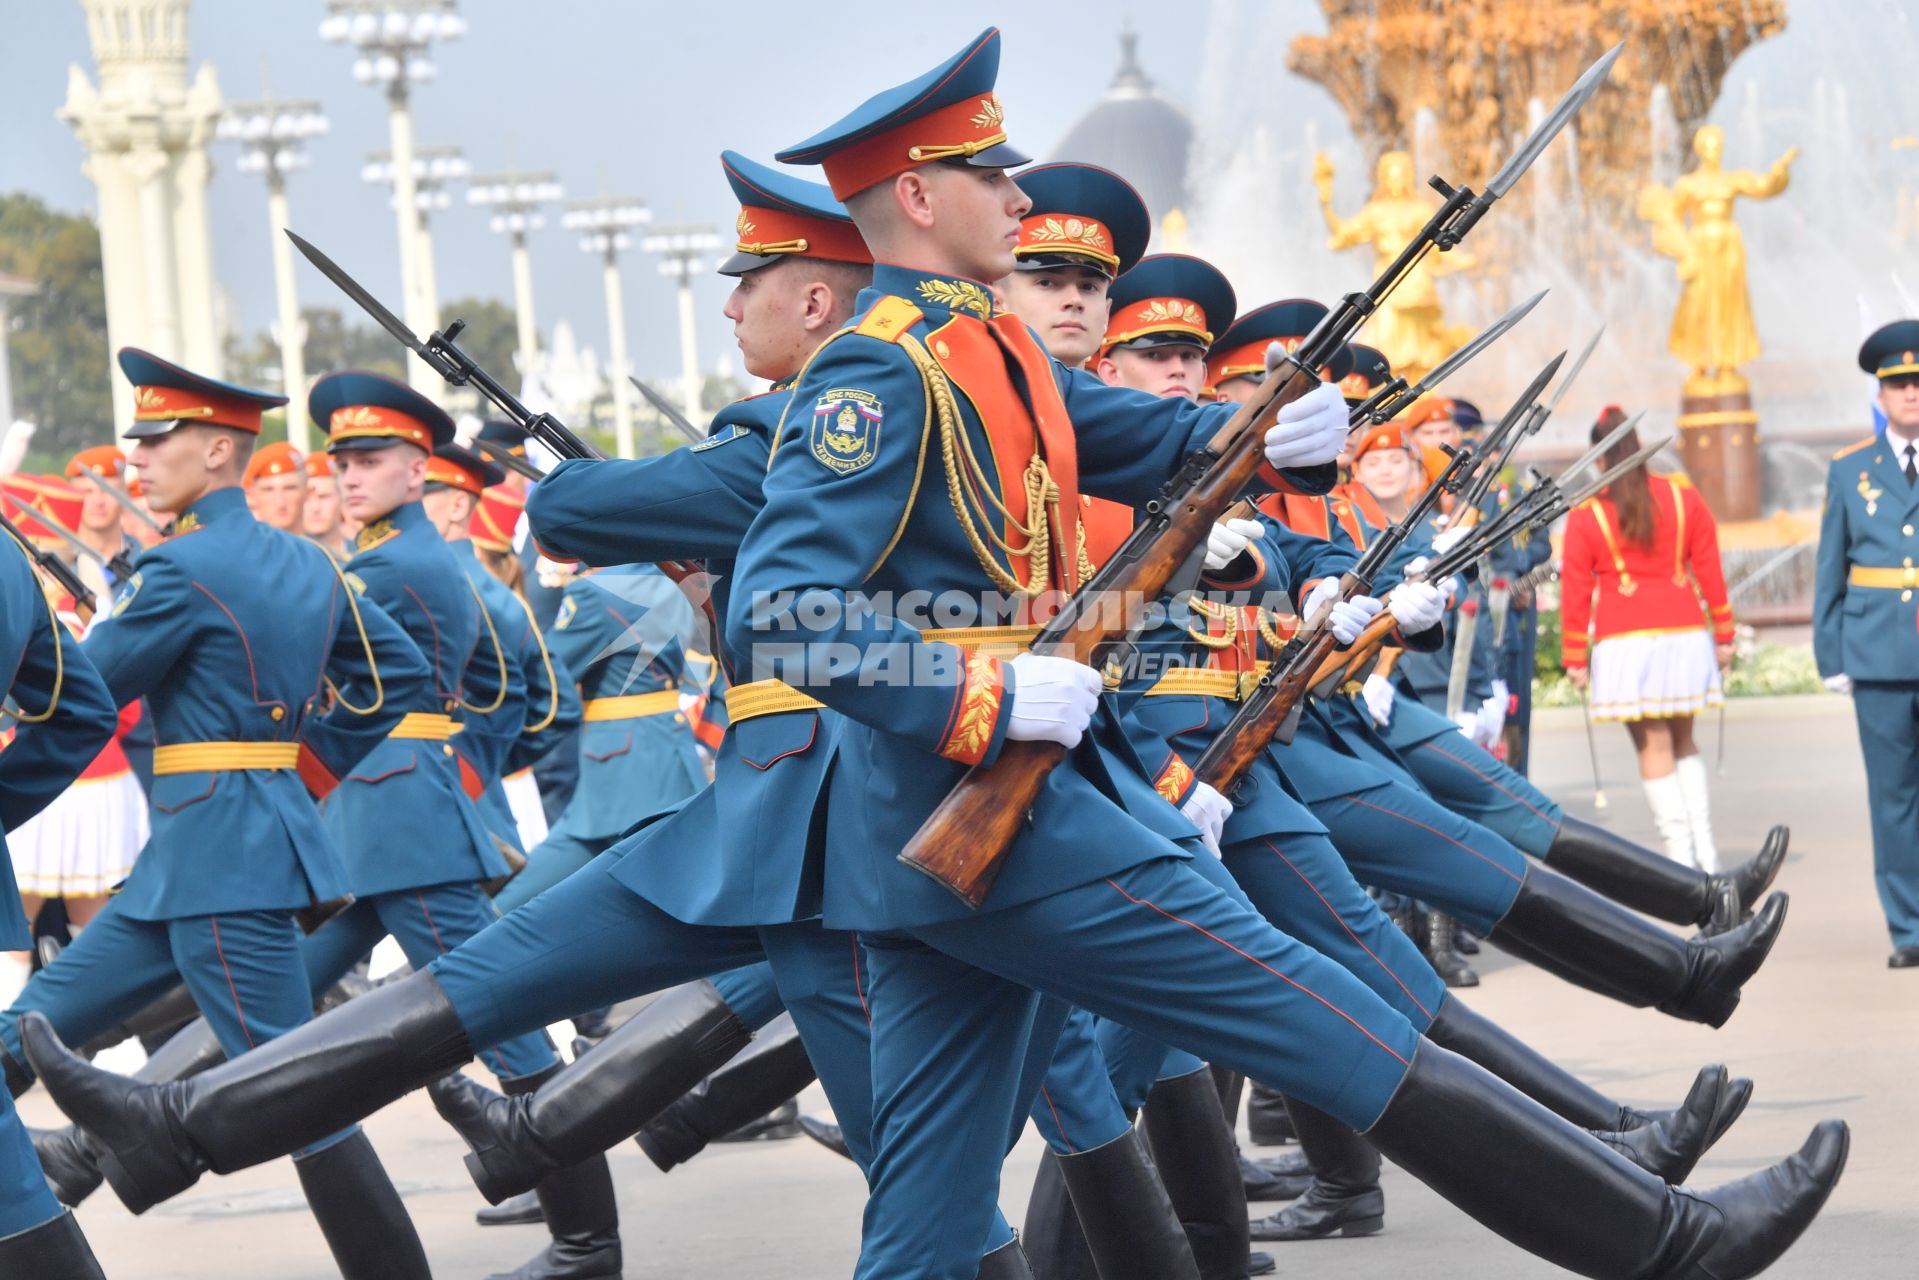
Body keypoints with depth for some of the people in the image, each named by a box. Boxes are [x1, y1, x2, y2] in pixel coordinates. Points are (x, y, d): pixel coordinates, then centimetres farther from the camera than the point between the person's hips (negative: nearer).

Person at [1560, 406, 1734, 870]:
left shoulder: (1585, 515, -3)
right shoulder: (1684, 497, 4)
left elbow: (1575, 591, -2)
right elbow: (1709, 571, 7)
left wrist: (1575, 658, 4)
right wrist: (1724, 635, 14)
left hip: (1626, 643, -3)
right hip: (1686, 634, 3)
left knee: (1654, 746, 2)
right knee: (1683, 739, 17)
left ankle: (1681, 854, -3)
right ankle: (1705, 848, 10)